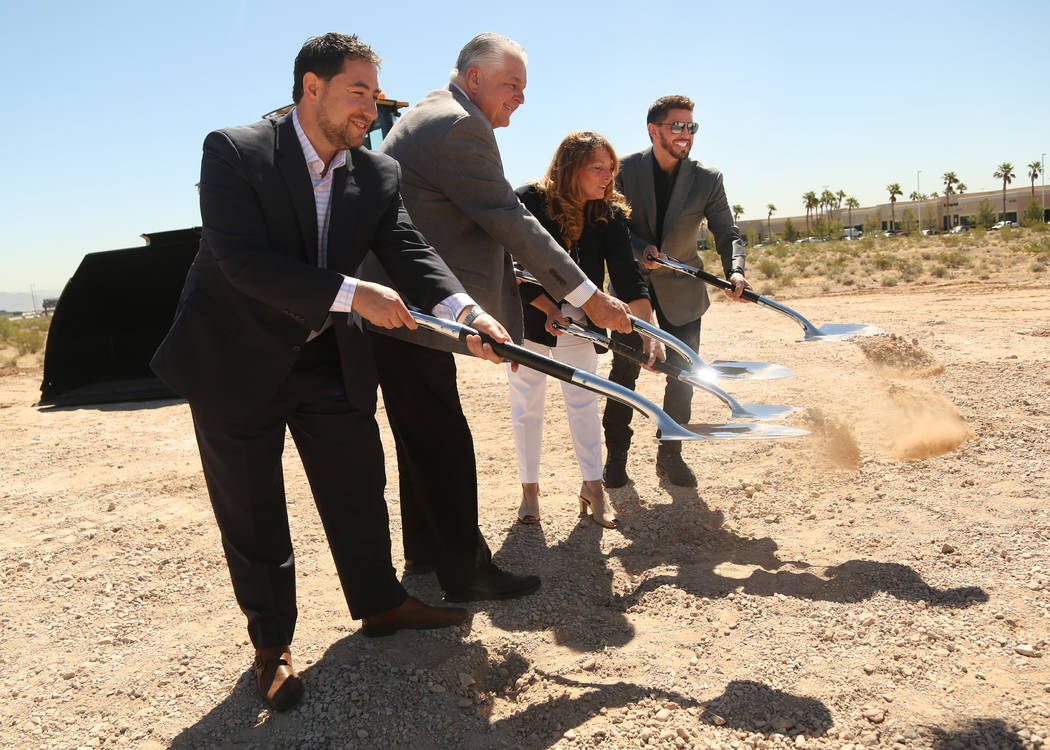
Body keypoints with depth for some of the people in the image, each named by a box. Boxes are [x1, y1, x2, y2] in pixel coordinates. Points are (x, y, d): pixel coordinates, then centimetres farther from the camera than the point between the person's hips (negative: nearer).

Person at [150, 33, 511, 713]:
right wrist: (351, 293, -32)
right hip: (236, 362, -4)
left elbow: (410, 251, -12)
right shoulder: (234, 153, -16)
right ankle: (273, 643, 27)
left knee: (360, 487, 13)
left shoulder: (378, 174, -1)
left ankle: (380, 602, 35)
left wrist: (463, 311, -29)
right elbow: (244, 260, -27)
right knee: (252, 511, 8)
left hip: (330, 359, 5)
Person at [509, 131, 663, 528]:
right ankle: (529, 489, 18)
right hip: (528, 318, -2)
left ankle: (593, 486, 16)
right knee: (526, 405, 4)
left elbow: (628, 280, -17)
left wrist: (648, 331, -27)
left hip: (578, 320, 3)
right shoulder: (527, 202, -19)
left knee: (584, 401, 4)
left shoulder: (611, 213, -10)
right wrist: (548, 308, -23)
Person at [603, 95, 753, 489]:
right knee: (624, 372, 3)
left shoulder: (708, 179, -6)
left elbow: (728, 234, -9)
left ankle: (670, 455, 19)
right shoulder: (624, 169, -7)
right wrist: (641, 250, -26)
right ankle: (616, 456, 16)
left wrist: (735, 271, -28)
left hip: (681, 289, 1)